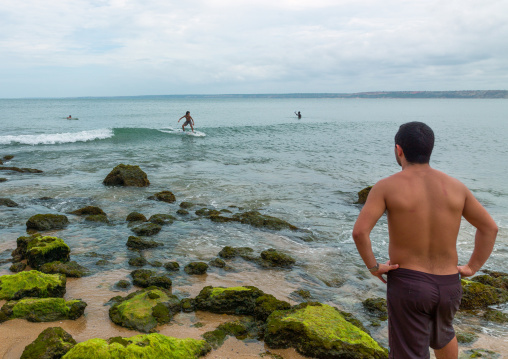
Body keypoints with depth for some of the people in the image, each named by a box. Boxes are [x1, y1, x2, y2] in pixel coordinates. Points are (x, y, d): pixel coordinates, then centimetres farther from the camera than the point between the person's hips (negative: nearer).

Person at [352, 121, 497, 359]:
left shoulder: (386, 186, -11)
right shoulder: (455, 186, 2)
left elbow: (360, 231, -22)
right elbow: (489, 227, 6)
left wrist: (373, 266, -9)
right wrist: (472, 268, 9)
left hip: (407, 284, -4)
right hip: (448, 285, 5)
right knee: (442, 332, 35)